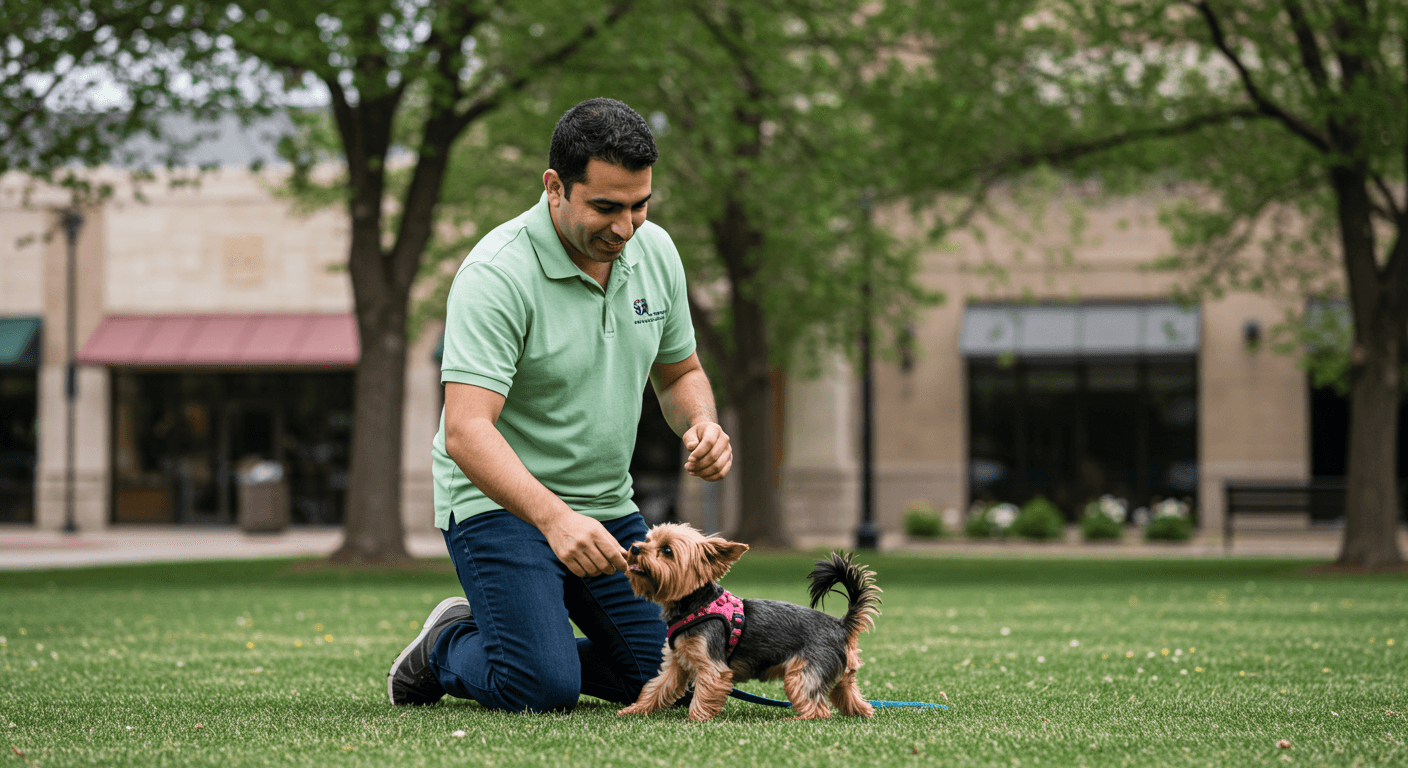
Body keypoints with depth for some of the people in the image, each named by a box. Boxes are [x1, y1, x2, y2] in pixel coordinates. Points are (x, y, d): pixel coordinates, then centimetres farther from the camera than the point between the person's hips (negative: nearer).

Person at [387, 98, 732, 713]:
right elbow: (465, 431, -30)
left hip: (607, 506, 7)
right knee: (542, 688, -23)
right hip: (499, 502, -7)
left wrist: (702, 425, -9)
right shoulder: (498, 274, -23)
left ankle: (543, 647, 23)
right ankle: (446, 647, 10)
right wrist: (553, 518, -44)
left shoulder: (655, 252, 0)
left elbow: (679, 373, 15)